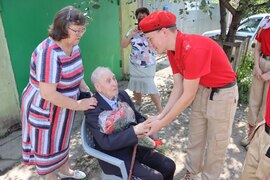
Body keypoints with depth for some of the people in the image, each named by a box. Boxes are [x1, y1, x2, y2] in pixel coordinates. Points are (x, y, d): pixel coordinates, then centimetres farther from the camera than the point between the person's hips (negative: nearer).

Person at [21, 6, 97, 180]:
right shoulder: (49, 53, -31)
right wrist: (78, 105, -25)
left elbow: (76, 74, 10)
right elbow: (48, 94, -32)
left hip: (62, 106, 8)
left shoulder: (73, 46, -4)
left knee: (62, 139, 26)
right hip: (44, 109, -8)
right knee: (48, 146, 14)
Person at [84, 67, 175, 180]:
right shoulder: (93, 109, -20)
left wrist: (143, 127, -15)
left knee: (169, 166, -1)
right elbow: (105, 142, -27)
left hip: (132, 146, 7)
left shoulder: (122, 95, 0)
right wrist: (134, 131, -32)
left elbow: (138, 117, 8)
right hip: (114, 156, -6)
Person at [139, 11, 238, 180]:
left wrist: (161, 124, -19)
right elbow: (178, 89, -2)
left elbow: (188, 96, -27)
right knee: (195, 139, 18)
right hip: (201, 90, 8)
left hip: (222, 93, -8)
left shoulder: (194, 49, -32)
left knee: (216, 144, 9)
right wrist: (160, 116, -8)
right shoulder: (172, 50, -5)